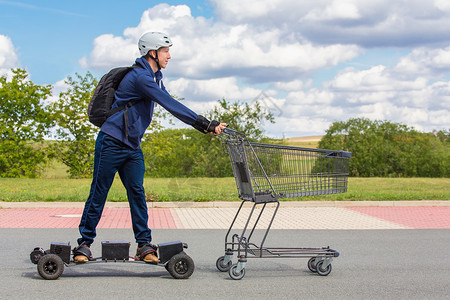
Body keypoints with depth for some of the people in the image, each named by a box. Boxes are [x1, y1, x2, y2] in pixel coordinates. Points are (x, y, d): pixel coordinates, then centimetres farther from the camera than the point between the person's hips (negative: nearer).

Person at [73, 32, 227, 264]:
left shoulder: (155, 77, 11)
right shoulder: (140, 77, -20)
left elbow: (171, 106, 12)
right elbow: (171, 106, -26)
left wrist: (205, 125, 2)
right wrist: (205, 124, -26)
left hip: (133, 146, 8)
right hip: (111, 142, -8)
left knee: (137, 192, 2)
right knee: (99, 193, -1)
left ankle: (144, 245, 4)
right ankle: (84, 244, 8)